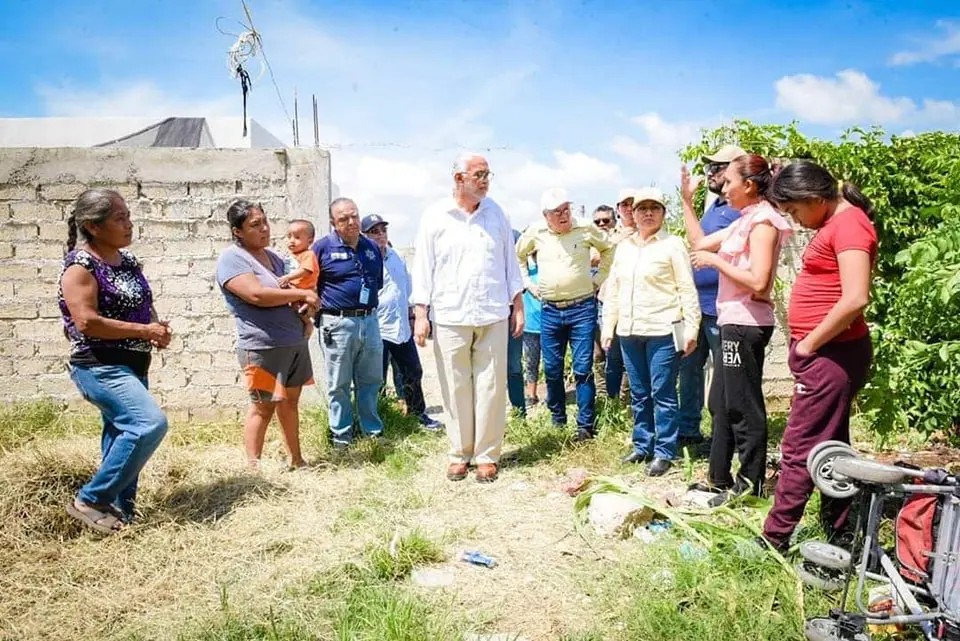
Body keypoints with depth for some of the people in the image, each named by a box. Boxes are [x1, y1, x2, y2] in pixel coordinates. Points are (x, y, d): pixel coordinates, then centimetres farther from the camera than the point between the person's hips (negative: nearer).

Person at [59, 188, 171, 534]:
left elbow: (143, 306, 23)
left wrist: (158, 328, 1)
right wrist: (145, 331, -19)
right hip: (99, 366, -9)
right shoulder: (80, 265, -14)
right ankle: (89, 500, -6)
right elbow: (87, 322, -23)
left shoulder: (128, 260, 11)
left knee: (126, 434, 12)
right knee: (150, 423, -21)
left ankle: (119, 510, 25)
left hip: (132, 364, 9)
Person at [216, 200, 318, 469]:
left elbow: (288, 291, 24)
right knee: (264, 407, -1)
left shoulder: (273, 256, 14)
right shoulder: (231, 259, -12)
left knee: (290, 401, 14)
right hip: (264, 347, -8)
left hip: (296, 342, 8)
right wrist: (302, 294, -16)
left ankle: (296, 460, 25)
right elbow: (257, 295, -26)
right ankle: (254, 467, 10)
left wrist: (305, 305, 0)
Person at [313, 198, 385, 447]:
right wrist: (320, 311, -6)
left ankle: (373, 429, 25)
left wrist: (369, 303, 12)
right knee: (339, 384, 5)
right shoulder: (323, 247, -5)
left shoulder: (372, 247, 10)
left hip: (369, 321, 5)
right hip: (338, 323, -4)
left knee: (371, 381, 12)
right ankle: (341, 435, 16)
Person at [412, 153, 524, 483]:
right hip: (450, 318, -1)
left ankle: (487, 455, 15)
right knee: (456, 390, 5)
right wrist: (421, 314, -4)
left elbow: (510, 262, 12)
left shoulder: (496, 214, 8)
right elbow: (423, 269, 1)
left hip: (493, 316, 2)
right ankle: (459, 454, 19)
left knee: (490, 388, 4)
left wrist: (518, 307, 9)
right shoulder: (435, 218, 1)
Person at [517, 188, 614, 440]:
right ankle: (557, 420, 24)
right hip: (549, 311, 2)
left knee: (583, 369, -3)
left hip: (582, 308, -2)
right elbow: (516, 257, 18)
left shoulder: (585, 230, -3)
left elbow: (609, 249, 12)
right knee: (552, 370, 8)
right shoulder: (535, 233, 1)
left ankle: (586, 425, 6)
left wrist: (598, 278, 7)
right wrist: (528, 284, 11)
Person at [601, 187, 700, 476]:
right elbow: (612, 290, 16)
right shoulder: (624, 246, 13)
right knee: (639, 394, 13)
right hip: (629, 332, 6)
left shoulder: (672, 244, -2)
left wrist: (691, 328, -10)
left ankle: (664, 452, 9)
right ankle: (642, 445, 25)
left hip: (662, 331, -5)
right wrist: (608, 327, 12)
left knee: (662, 394, -1)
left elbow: (687, 290, -5)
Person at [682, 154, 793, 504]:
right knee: (721, 403, 16)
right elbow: (699, 243, 19)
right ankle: (719, 478, 28)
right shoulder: (745, 222, 14)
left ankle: (750, 485, 12)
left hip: (746, 323, -10)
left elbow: (758, 282, -23)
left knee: (742, 407, 0)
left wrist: (716, 261, -14)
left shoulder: (763, 222, -13)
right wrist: (686, 199, 18)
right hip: (733, 322, 10)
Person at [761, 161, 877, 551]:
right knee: (830, 446, 15)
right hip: (825, 353, 10)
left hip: (831, 354, -10)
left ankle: (773, 541, 5)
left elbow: (855, 299, -26)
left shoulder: (849, 223, -15)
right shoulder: (833, 224, 15)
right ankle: (838, 536, 25)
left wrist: (808, 344, -16)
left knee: (799, 449, -4)